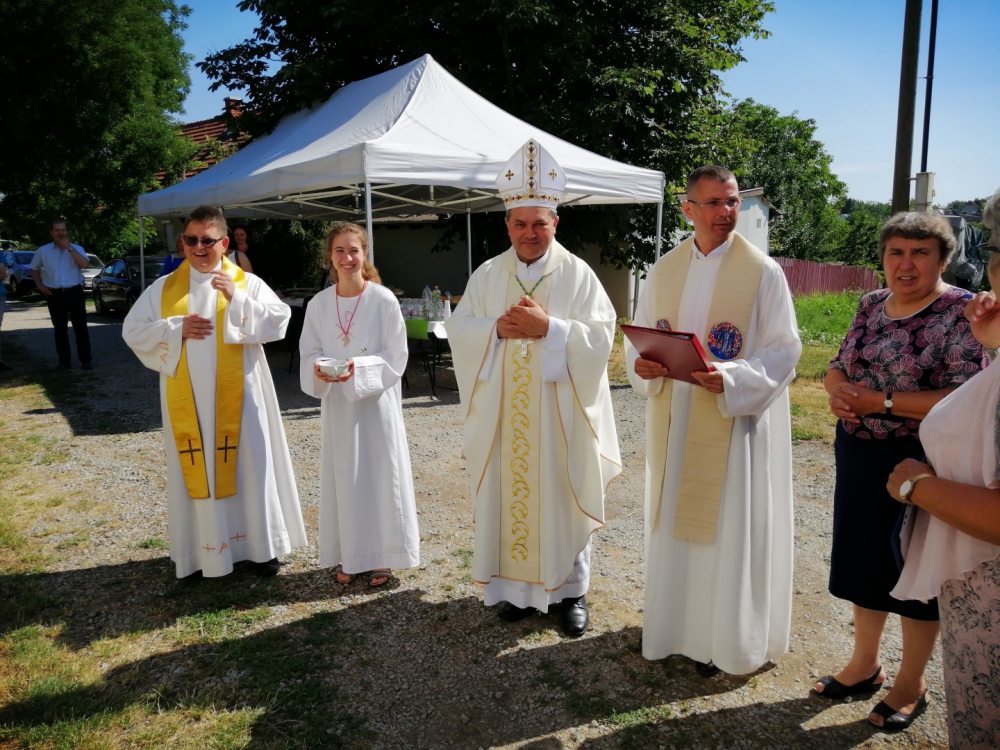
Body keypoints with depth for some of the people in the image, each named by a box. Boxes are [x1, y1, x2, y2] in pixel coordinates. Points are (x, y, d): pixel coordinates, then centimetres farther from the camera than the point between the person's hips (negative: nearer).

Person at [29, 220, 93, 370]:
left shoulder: (76, 248, 2)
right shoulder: (43, 251, 6)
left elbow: (84, 264, -17)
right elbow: (34, 269, 17)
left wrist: (69, 248, -16)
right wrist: (40, 285, 5)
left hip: (74, 292, -1)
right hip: (55, 294, 2)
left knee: (80, 327, -2)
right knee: (60, 329, 6)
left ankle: (85, 359, 1)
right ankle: (64, 360, 14)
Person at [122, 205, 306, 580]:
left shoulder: (247, 283, 1)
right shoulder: (164, 288, 8)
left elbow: (279, 322, -10)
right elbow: (133, 331, 6)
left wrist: (237, 300, -21)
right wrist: (177, 329, -10)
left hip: (237, 396, -2)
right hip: (187, 398, 2)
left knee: (249, 463, 3)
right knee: (194, 468, 6)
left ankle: (261, 544, 17)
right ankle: (200, 549, 20)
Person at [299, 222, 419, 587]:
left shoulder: (384, 300, -8)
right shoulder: (318, 304, 1)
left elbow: (396, 357, -8)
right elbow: (309, 353, 6)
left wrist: (359, 369, -22)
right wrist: (319, 369, -16)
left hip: (377, 400, -3)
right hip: (337, 403, 3)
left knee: (380, 475, 3)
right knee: (342, 477, 9)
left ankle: (381, 557, 18)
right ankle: (348, 556, 24)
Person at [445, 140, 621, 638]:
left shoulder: (578, 274, -2)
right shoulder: (487, 275, 6)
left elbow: (600, 336, -8)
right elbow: (458, 329, 4)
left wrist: (549, 327, -20)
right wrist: (497, 328, -14)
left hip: (560, 416, -2)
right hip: (502, 415, 2)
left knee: (563, 500, 6)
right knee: (508, 497, 8)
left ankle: (570, 590, 23)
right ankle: (515, 585, 26)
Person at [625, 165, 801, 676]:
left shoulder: (763, 271, -6)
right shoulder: (663, 270, 7)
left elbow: (784, 349, -9)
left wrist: (731, 378, -25)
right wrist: (642, 366, -13)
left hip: (738, 419, -4)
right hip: (675, 422, 4)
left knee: (731, 527, 5)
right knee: (675, 523, 14)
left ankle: (726, 639, 22)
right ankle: (675, 623, 32)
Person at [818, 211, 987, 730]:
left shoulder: (962, 312, -14)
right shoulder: (871, 305, 5)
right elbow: (839, 367, 11)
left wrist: (883, 402, -24)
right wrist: (837, 391, -11)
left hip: (919, 463, -6)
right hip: (858, 455, 6)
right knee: (864, 559, 16)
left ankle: (912, 683, 30)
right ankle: (865, 664, 36)